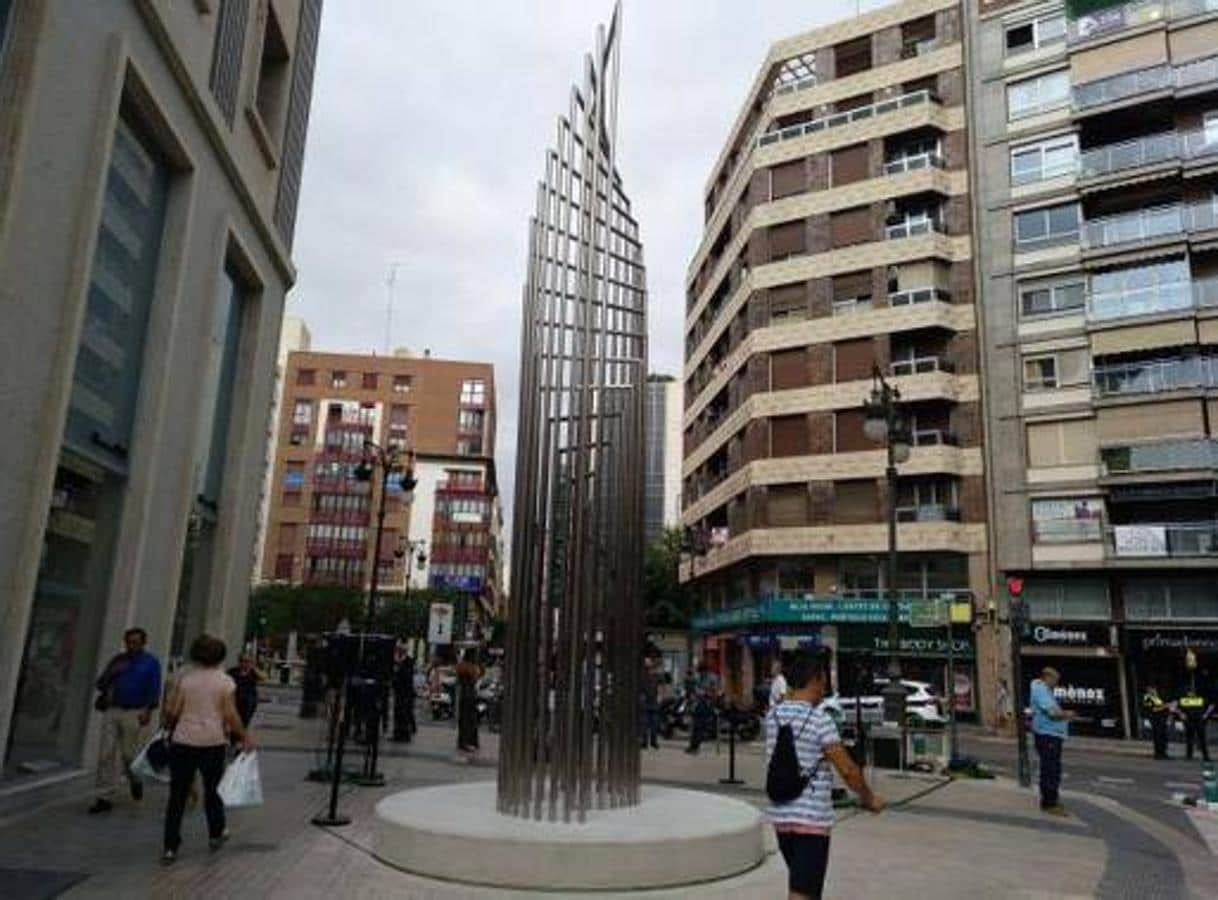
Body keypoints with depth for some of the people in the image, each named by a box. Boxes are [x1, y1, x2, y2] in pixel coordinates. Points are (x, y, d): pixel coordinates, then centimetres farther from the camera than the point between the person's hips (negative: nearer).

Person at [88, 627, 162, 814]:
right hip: (113, 711, 4)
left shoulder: (151, 663, 0)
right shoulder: (118, 660, 12)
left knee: (129, 754, 1)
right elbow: (101, 684, 12)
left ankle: (135, 780, 32)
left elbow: (154, 689, -5)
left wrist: (148, 710, -16)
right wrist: (111, 673, -8)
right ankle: (104, 798, 7)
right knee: (106, 755, 0)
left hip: (136, 713, -4)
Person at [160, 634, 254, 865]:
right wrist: (245, 736, 0)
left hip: (183, 742, 1)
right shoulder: (226, 682, -5)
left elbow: (171, 711, 0)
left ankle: (170, 847, 5)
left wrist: (168, 727, 19)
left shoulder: (185, 679, 0)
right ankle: (215, 835, 32)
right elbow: (230, 715, -10)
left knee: (177, 794, 6)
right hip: (213, 742, -1)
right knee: (212, 789, 17)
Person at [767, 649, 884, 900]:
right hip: (812, 817, -6)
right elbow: (847, 769, -14)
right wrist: (869, 798, 2)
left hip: (780, 815, 7)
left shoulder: (773, 716, 3)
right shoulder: (820, 720, -15)